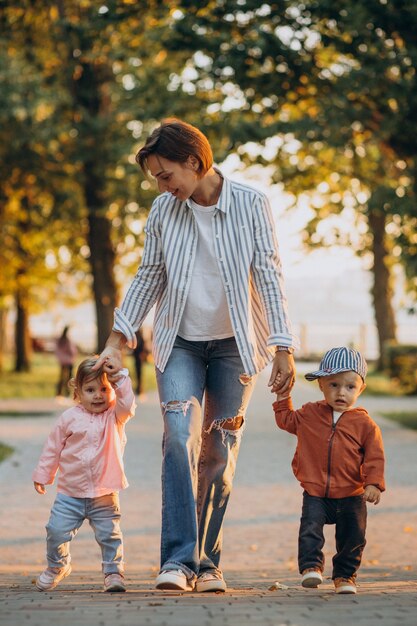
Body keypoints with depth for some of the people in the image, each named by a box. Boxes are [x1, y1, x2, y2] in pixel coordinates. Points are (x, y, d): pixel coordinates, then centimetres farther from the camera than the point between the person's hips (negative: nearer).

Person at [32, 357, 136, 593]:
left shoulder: (114, 415, 0)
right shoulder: (70, 418, 0)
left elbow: (128, 405, -23)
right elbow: (53, 448, 8)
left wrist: (121, 379, -28)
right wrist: (43, 475, 10)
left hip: (105, 494, -1)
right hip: (70, 493, 1)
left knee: (109, 534, 1)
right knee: (57, 531, 0)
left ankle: (114, 572, 17)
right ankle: (57, 567, 25)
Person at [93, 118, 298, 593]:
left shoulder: (250, 205, -8)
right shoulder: (164, 210, 0)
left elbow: (269, 277, -7)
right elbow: (148, 278, 9)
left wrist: (282, 347, -13)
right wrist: (117, 340, 5)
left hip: (234, 344, -1)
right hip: (179, 343, 1)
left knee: (219, 454, 1)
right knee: (178, 437, -18)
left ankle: (207, 563, 11)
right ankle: (178, 560, -22)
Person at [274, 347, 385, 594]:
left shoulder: (365, 424, -3)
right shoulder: (309, 414, 5)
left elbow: (375, 457, -2)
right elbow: (286, 420, 24)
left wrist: (374, 483, -14)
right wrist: (283, 397, 15)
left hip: (351, 497, 0)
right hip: (315, 494, 1)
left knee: (353, 537, 4)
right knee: (310, 530, -18)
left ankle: (345, 575, 20)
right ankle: (311, 567, -12)